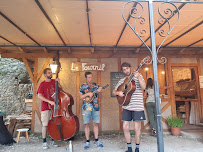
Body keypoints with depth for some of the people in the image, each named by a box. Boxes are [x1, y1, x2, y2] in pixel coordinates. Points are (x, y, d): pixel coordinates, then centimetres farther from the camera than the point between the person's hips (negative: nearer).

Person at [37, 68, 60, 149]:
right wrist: (49, 101, -24)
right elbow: (39, 96, -14)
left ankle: (52, 141, 25)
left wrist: (58, 83, -9)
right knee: (45, 125, 3)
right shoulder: (42, 84, -6)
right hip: (45, 108, -3)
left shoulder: (54, 81, 5)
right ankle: (44, 142, 19)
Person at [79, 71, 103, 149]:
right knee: (86, 124, 2)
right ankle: (87, 142, 15)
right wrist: (88, 94, -17)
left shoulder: (96, 85, 9)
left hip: (95, 107, 2)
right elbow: (80, 97, -3)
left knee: (96, 124, 7)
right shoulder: (83, 86, 2)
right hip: (86, 108, -2)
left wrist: (99, 92, -10)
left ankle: (96, 141, 21)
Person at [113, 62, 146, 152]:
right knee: (125, 127, 5)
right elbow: (114, 91, 13)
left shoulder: (138, 76, 1)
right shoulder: (122, 81, 12)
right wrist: (118, 92, -9)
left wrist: (138, 77, -26)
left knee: (137, 128, 2)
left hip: (137, 106, -4)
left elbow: (143, 87, -13)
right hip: (126, 106, 4)